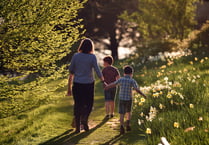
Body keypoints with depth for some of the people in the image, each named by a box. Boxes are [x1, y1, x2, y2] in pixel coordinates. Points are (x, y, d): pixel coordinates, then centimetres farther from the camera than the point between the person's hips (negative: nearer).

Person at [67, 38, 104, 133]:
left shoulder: (75, 56, -2)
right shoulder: (92, 57, -7)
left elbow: (71, 72, 1)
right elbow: (97, 71, -12)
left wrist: (69, 87, 8)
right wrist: (103, 81, 0)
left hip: (77, 84, 1)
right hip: (89, 84, -1)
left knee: (78, 105, 9)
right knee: (89, 104, 15)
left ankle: (77, 127, 9)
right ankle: (84, 118, -12)